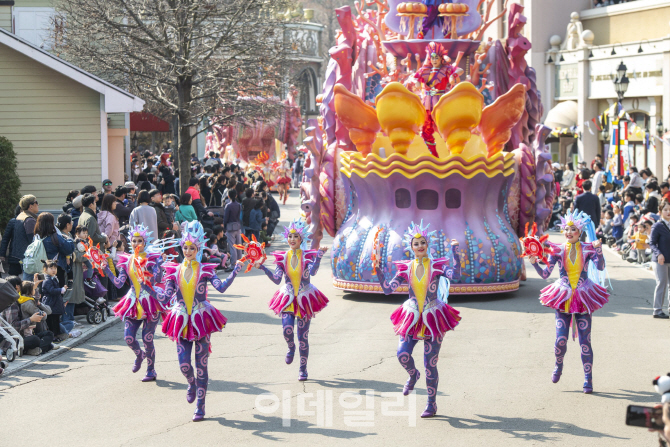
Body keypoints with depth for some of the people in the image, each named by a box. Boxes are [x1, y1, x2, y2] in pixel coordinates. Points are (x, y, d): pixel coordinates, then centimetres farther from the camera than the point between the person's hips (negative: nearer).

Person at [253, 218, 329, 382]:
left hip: (305, 298, -1)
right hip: (288, 298, 1)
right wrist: (262, 268, -16)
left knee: (303, 336, 2)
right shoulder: (282, 257, 1)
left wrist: (319, 255, -33)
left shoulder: (307, 256, -6)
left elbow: (312, 272, -26)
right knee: (287, 330, -18)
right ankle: (291, 348, 19)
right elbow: (277, 279, -7)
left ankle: (303, 369, 18)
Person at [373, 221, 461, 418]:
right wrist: (379, 271, -12)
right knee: (402, 354, -15)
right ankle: (413, 375, 23)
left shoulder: (437, 265, -5)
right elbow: (388, 289, -1)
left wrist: (455, 251, -26)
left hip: (433, 318, -2)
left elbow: (455, 275, -25)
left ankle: (431, 404, 14)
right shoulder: (406, 268, 2)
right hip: (411, 318, 2)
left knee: (430, 363, -1)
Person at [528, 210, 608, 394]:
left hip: (583, 298, 0)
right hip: (563, 298, 0)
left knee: (585, 340, -1)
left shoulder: (587, 249, -2)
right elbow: (545, 274, -1)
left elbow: (600, 267, -17)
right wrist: (534, 263, -17)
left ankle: (588, 379, 8)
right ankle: (558, 364, 26)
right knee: (561, 339, -7)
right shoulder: (558, 250, 0)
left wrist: (599, 250, -32)